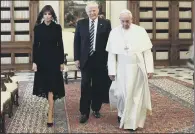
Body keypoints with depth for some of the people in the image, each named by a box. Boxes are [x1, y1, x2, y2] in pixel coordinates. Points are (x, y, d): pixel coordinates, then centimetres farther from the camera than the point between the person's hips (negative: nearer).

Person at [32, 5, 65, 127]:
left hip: (54, 59, -2)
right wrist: (34, 61, -3)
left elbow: (60, 45, 0)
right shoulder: (38, 28, 2)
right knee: (45, 85, 11)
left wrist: (62, 62, -2)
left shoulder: (57, 27, -2)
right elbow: (35, 45, 2)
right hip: (42, 59, 2)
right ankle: (51, 108, 30)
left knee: (52, 86, -6)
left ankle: (50, 115, -6)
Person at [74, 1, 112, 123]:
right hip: (85, 59, 0)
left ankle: (96, 109, 24)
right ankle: (84, 112, 6)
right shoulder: (81, 23, 5)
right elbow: (76, 42, 5)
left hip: (100, 60, 0)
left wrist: (109, 58, -4)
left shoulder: (106, 23, 2)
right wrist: (77, 58, -1)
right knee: (85, 86, 0)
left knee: (98, 86, 9)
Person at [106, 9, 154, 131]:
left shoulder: (140, 31, -3)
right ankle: (122, 113, 34)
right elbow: (111, 54, -2)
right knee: (121, 93, 4)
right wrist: (112, 71, -6)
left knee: (136, 94, 5)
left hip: (138, 68, 0)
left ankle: (134, 121, 19)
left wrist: (149, 69, -6)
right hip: (122, 68, 0)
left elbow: (147, 51, -2)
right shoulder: (114, 32, -2)